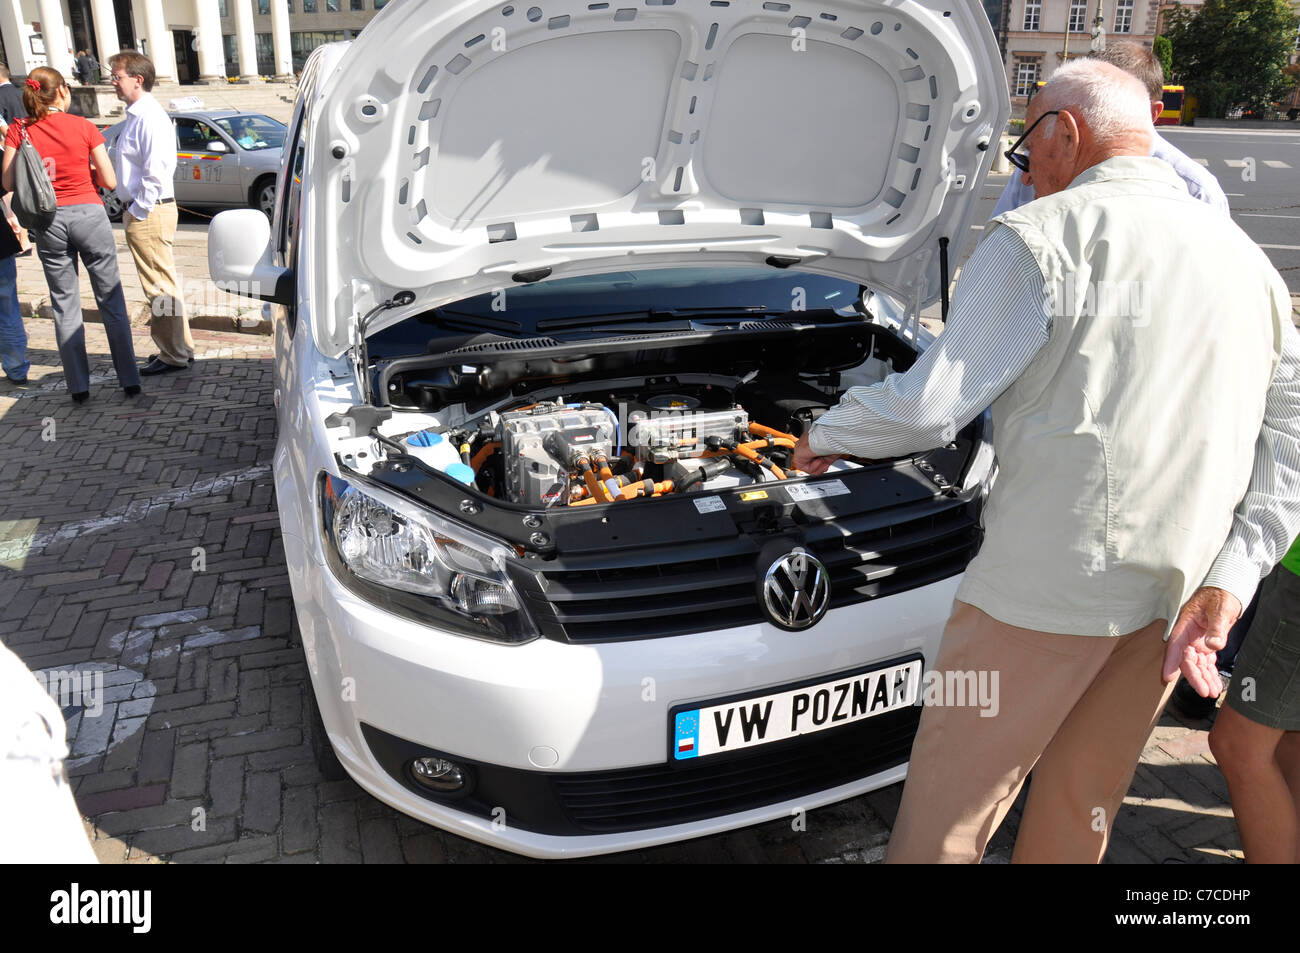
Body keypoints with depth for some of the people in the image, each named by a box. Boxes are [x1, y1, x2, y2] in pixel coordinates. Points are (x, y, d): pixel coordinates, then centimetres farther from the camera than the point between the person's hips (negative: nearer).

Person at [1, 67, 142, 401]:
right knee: (111, 301, 5)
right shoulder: (83, 127, -5)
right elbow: (110, 181, -5)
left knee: (64, 305, 9)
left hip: (48, 221, 2)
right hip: (88, 214, -2)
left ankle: (78, 386, 10)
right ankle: (129, 380, 7)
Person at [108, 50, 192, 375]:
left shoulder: (150, 117, -16)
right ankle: (178, 348, 26)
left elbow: (156, 171, -23)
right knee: (163, 285, 16)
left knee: (161, 287, -3)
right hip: (141, 210, 10)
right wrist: (132, 210, 16)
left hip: (149, 213, -10)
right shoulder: (137, 114, 16)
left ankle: (175, 355, 5)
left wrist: (138, 211, -17)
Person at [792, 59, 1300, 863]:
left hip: (1052, 580, -7)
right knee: (1083, 806, 21)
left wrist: (828, 435, 6)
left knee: (950, 798, 7)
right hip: (1177, 591, 7)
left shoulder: (1043, 237, -8)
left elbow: (929, 408, -13)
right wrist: (1226, 586, 3)